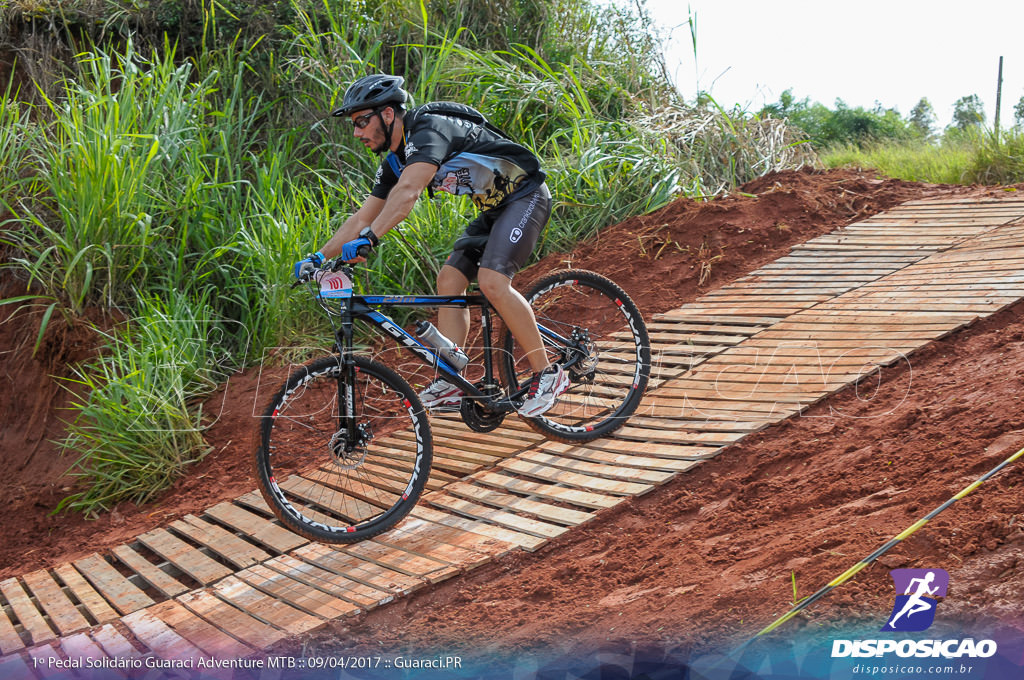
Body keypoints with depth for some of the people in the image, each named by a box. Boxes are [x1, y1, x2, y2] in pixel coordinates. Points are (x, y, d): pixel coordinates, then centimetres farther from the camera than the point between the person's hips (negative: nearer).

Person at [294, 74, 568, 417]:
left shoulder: (429, 130, -25)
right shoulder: (395, 162, 5)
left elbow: (408, 192, -40)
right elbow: (363, 217, 7)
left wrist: (368, 238, -48)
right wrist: (318, 257, 0)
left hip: (526, 195, -10)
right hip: (494, 209, 10)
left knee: (492, 281, -24)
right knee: (449, 280, 0)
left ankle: (547, 373, -13)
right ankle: (450, 383, 3)